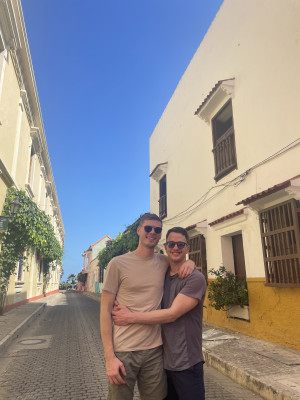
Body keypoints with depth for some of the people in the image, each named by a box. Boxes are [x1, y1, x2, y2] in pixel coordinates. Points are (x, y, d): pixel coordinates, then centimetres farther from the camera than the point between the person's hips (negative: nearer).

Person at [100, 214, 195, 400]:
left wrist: (190, 262, -1)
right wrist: (109, 357, -11)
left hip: (154, 350, 4)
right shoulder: (118, 263, -6)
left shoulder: (164, 262, 4)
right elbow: (106, 310, -5)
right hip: (123, 351, -3)